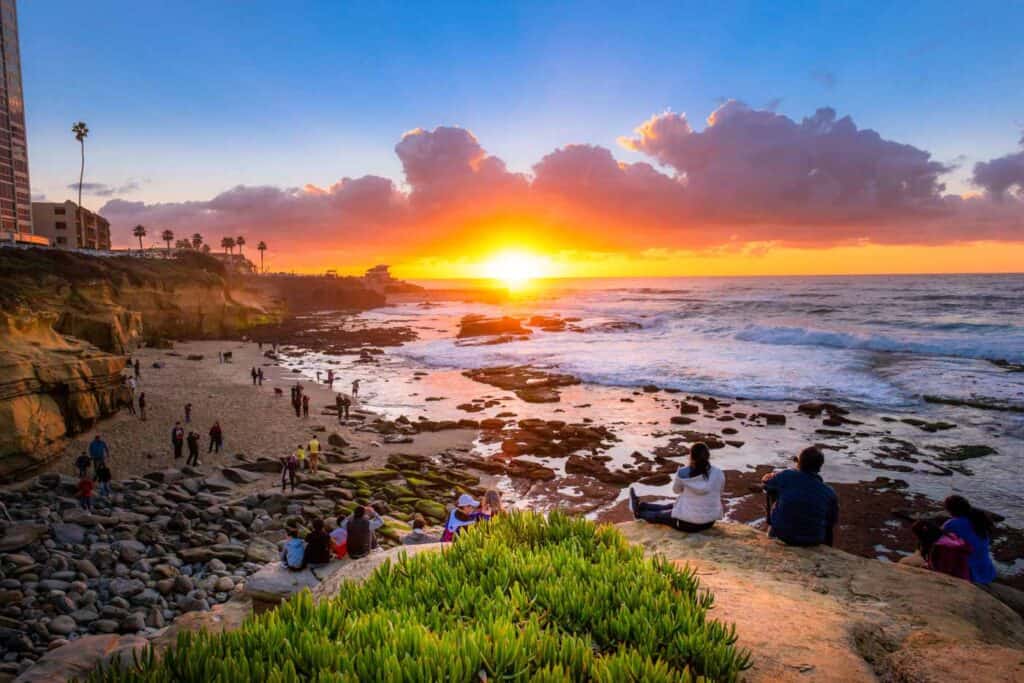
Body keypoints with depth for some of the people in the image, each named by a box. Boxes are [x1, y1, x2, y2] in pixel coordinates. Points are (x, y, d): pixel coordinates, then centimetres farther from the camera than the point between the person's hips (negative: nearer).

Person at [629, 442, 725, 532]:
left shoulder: (683, 473, -14)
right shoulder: (719, 474, -9)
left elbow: (676, 489, 6)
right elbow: (718, 493, 10)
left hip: (688, 522, -5)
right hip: (710, 521, 5)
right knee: (670, 506, 28)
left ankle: (639, 513, 53)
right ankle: (639, 506, 48)